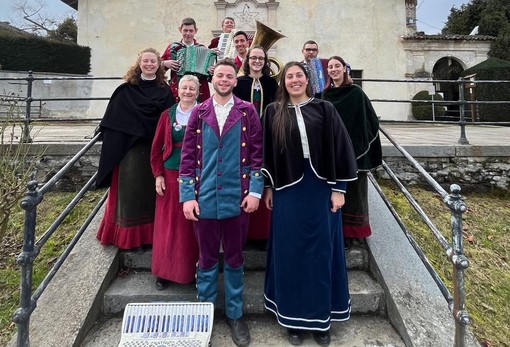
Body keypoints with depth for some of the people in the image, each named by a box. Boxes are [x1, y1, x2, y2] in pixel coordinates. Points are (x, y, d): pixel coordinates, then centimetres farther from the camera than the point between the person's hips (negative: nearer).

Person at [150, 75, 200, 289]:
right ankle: (165, 271, 23)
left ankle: (193, 270, 23)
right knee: (168, 224, 8)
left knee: (192, 224, 6)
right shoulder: (168, 115, 6)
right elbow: (157, 146, 7)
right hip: (170, 175, 2)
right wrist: (158, 174, 0)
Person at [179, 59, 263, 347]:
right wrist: (187, 196, -4)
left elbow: (257, 152, 0)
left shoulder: (247, 112, 2)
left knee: (234, 259, 13)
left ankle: (235, 314, 31)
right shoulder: (199, 113, 6)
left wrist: (255, 191, -7)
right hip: (204, 198, 1)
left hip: (237, 198, -1)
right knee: (207, 259, 13)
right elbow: (188, 156, 3)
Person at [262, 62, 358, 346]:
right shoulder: (274, 113, 5)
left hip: (321, 187, 0)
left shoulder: (325, 109, 3)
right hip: (288, 189, 1)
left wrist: (338, 188, -5)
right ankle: (294, 317, 24)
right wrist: (268, 187, 4)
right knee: (291, 252, 7)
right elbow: (267, 152, 7)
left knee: (321, 250, 8)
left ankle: (321, 317, 25)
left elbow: (340, 148, 0)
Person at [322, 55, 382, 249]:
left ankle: (348, 233, 14)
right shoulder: (326, 94, 9)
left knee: (351, 191, 3)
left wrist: (363, 145, -10)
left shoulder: (356, 93, -3)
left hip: (353, 150, -4)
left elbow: (370, 121, -4)